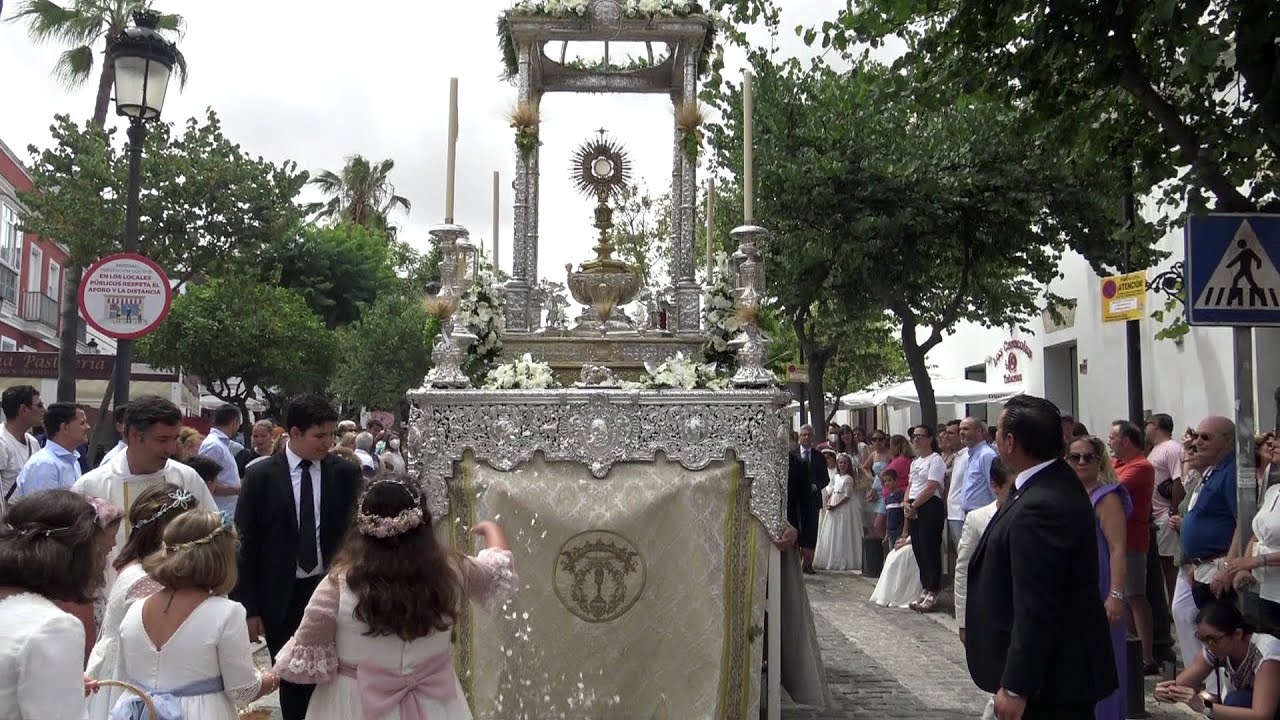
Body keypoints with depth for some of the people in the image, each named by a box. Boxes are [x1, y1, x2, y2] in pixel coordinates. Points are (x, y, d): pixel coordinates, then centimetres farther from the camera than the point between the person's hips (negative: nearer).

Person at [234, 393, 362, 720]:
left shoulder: (346, 473, -2)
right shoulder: (261, 475, -5)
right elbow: (245, 544, -2)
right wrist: (249, 607, -4)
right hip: (282, 597, 0)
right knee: (292, 681, 12)